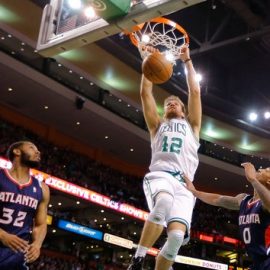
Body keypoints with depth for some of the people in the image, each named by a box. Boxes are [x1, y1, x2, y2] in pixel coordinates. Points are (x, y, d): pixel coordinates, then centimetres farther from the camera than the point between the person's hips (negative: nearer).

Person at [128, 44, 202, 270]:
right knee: (164, 202, -39)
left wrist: (188, 61, 26)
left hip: (183, 182, 1)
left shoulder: (191, 126, 30)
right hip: (160, 175, -1)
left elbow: (195, 91, 22)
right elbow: (145, 93, 21)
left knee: (177, 236, -23)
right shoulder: (158, 125, 29)